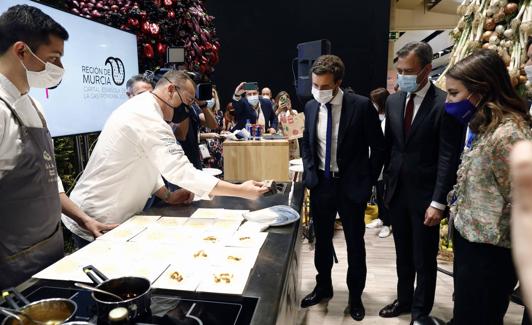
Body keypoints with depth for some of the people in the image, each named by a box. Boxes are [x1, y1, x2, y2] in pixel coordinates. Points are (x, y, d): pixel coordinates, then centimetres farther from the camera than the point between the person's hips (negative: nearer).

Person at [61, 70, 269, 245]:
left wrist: (167, 196, 0)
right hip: (97, 224, -10)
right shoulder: (148, 119, -25)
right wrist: (241, 191, -32)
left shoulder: (138, 108, 8)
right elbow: (180, 172, -33)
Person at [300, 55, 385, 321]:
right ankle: (323, 287, 38)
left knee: (355, 243, 11)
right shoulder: (311, 107, 0)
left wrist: (369, 180, -4)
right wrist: (309, 173, 4)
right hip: (320, 183, 4)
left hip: (351, 185, -3)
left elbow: (378, 146, -5)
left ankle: (355, 296, 32)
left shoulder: (361, 106, -14)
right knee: (322, 240, 16)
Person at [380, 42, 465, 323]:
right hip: (396, 191, 5)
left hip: (425, 195, -5)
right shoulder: (393, 101, 5)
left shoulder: (445, 104, -13)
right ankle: (404, 300, 39)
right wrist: (387, 182, 9)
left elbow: (449, 158, -15)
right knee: (403, 254, 19)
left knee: (424, 259, 11)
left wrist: (438, 202, -17)